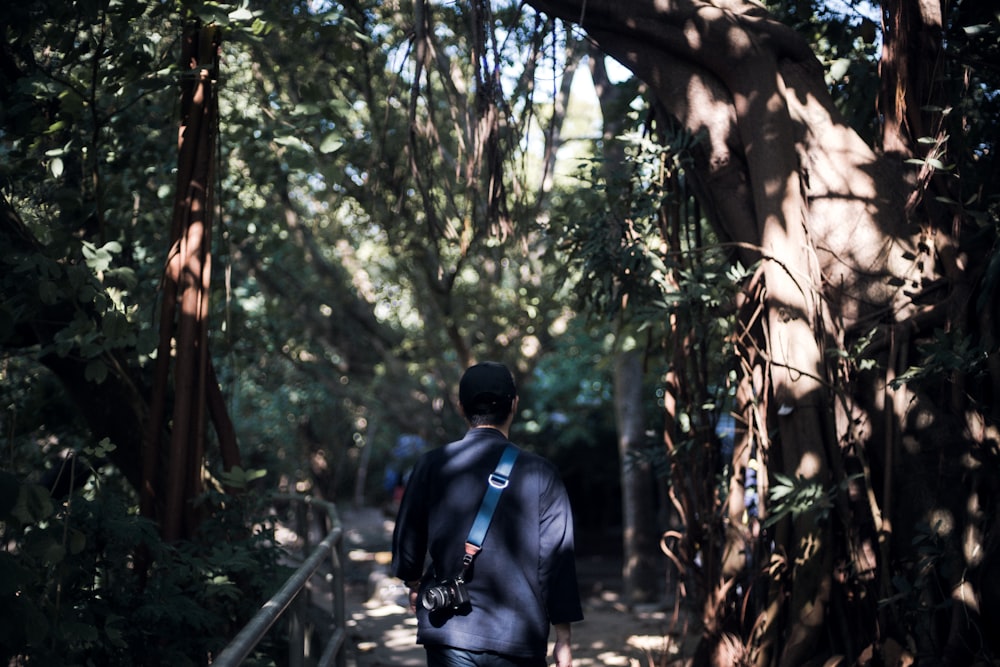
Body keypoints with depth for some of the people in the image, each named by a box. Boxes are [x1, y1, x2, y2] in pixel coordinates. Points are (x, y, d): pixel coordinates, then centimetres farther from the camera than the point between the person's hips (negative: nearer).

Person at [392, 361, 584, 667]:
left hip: (449, 632, 1)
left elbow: (407, 537, 6)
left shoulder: (432, 465, -3)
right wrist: (563, 638, 4)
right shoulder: (539, 473, -6)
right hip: (519, 635, 0)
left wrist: (415, 585, 27)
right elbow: (558, 557, -6)